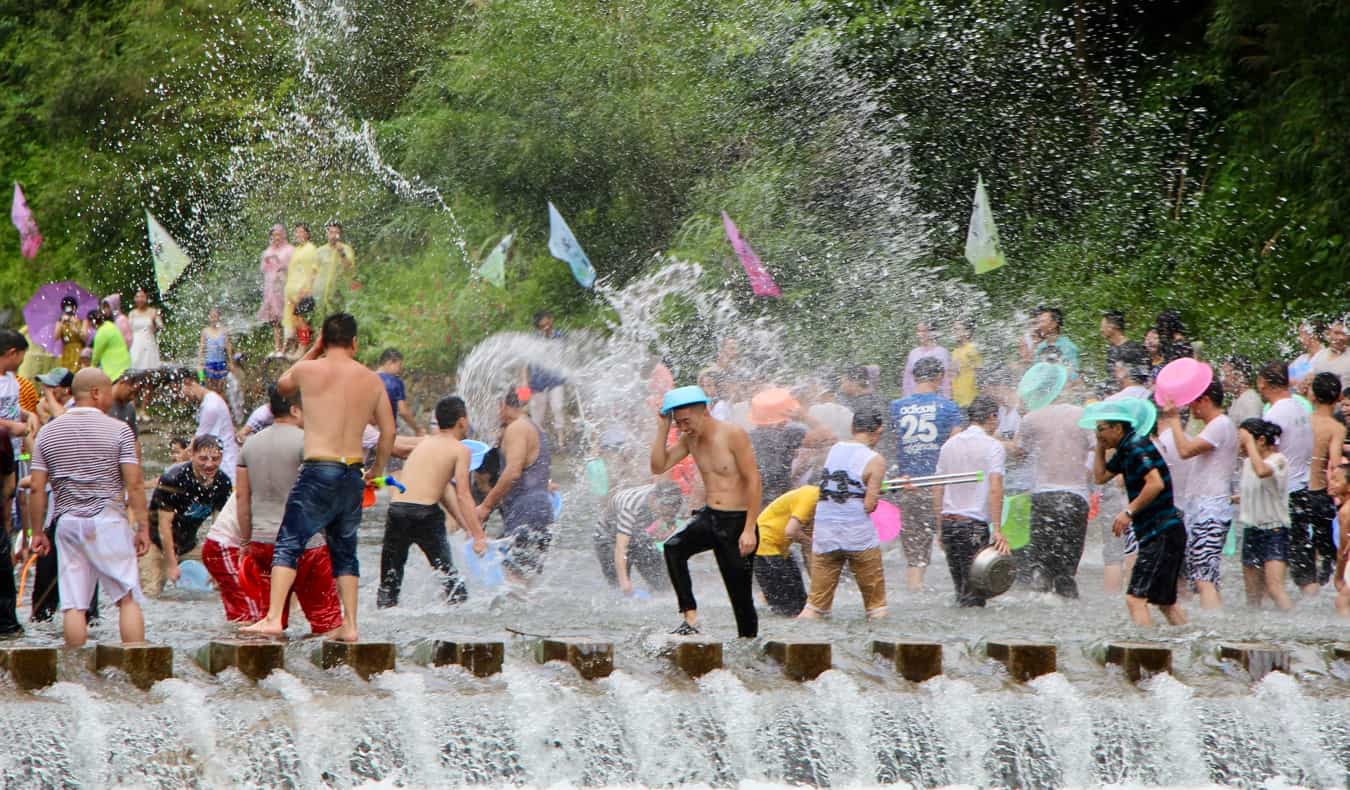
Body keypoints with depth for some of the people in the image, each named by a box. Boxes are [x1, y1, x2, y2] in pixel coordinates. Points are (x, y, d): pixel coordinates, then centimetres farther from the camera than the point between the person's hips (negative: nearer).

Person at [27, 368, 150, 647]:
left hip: (67, 522, 3)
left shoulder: (48, 432, 7)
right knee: (128, 598, 0)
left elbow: (37, 487, 5)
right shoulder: (118, 430, -3)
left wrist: (38, 531, 11)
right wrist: (143, 527, -2)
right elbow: (134, 483, -7)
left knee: (73, 604, 2)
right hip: (108, 520, -3)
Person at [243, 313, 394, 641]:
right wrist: (376, 471, 25)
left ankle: (274, 618, -15)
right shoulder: (372, 380, 7)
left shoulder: (309, 371, -3)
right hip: (353, 473, 4)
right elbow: (388, 431, 11)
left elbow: (282, 385, 20)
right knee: (344, 550, 15)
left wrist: (313, 351, 26)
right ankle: (350, 625, 12)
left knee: (288, 545, -3)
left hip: (318, 470, -4)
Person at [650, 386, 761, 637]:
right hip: (709, 517, 6)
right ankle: (690, 619, -23)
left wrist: (749, 529, -19)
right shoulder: (689, 439, 6)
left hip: (737, 521, -6)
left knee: (740, 593, -2)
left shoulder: (733, 435, -14)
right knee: (673, 548, -23)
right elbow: (658, 467, 5)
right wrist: (662, 429, -5)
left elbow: (753, 480, -15)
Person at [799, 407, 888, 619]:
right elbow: (870, 505, -13)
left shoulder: (834, 450, 7)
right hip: (859, 536, -4)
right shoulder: (875, 460, -10)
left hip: (824, 536, 4)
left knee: (818, 598, 9)